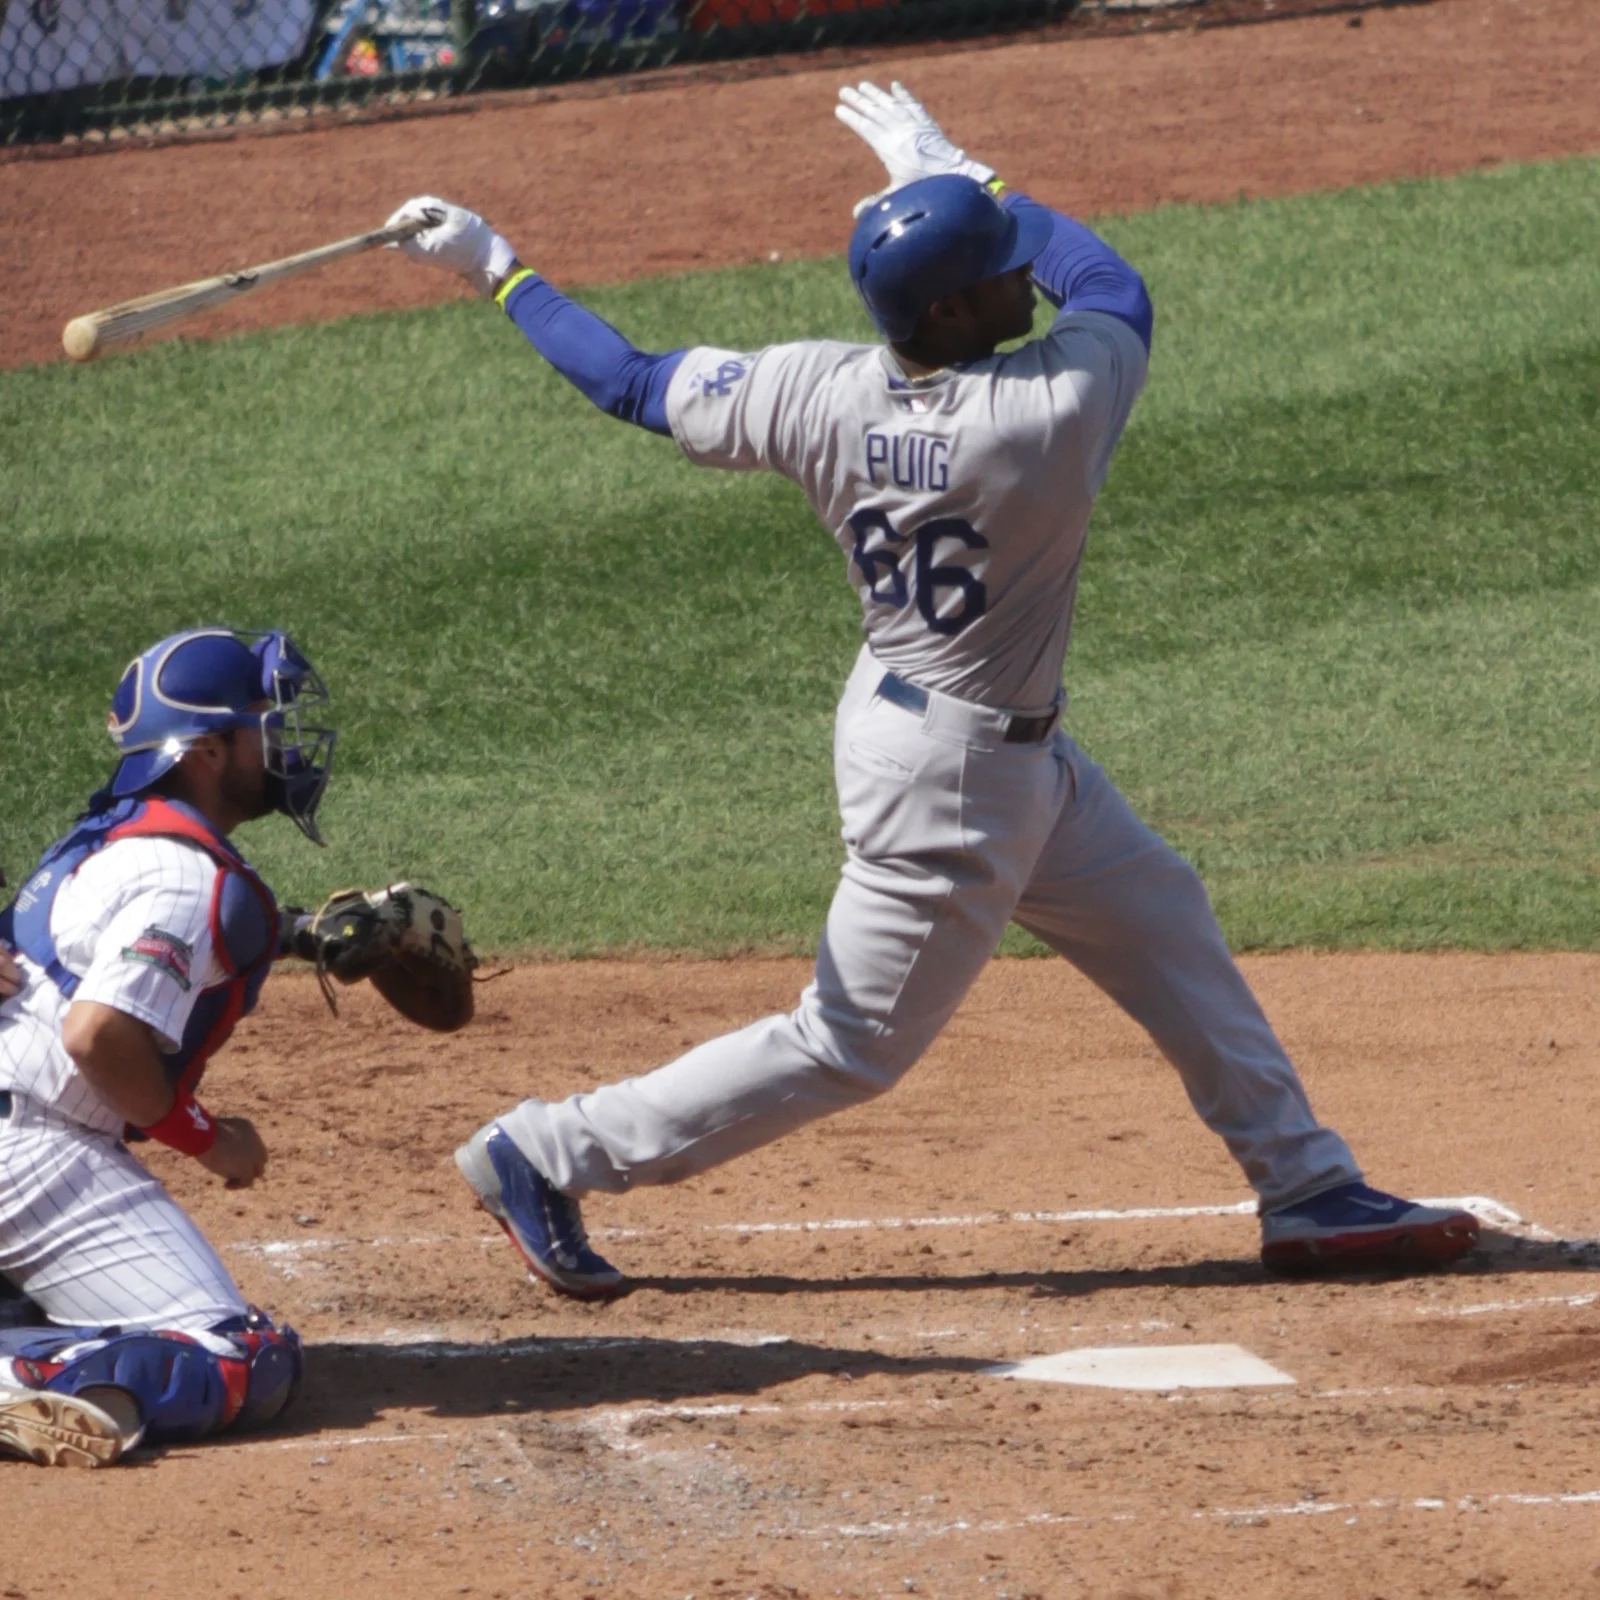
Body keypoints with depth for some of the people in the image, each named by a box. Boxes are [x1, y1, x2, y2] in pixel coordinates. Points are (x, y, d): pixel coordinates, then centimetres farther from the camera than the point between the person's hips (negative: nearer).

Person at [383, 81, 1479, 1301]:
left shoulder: (820, 393, -15)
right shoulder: (1058, 411, -29)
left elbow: (635, 384, -5)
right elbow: (1114, 284, -7)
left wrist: (499, 271, 7)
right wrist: (956, 171, 2)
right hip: (951, 774, -8)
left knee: (1164, 928, 19)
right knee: (854, 1045, 4)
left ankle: (1309, 1189, 29)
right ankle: (549, 1156, 9)